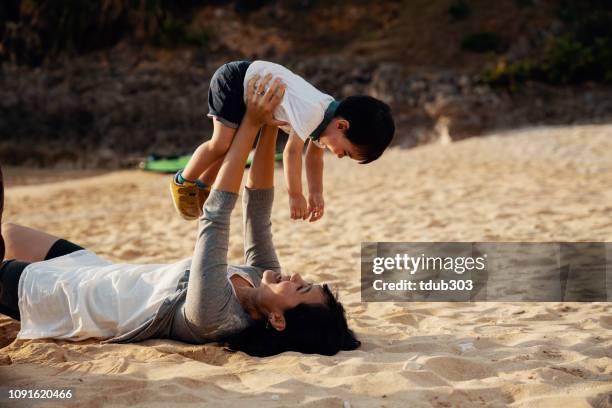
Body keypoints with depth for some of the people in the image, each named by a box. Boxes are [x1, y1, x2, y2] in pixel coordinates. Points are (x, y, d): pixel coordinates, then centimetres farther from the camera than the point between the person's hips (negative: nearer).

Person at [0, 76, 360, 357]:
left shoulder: (215, 316, -39)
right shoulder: (261, 278, -16)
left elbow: (216, 214, -42)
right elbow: (258, 208, -12)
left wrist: (252, 124, -42)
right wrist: (269, 127, -25)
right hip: (96, 271, 7)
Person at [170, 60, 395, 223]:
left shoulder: (328, 117, -5)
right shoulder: (312, 111, -34)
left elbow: (314, 156, 7)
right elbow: (292, 152, -33)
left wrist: (316, 194, -1)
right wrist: (296, 196, -26)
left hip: (250, 91, 9)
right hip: (234, 80, -9)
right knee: (222, 144, -16)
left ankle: (203, 185, 31)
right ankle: (183, 182, 4)